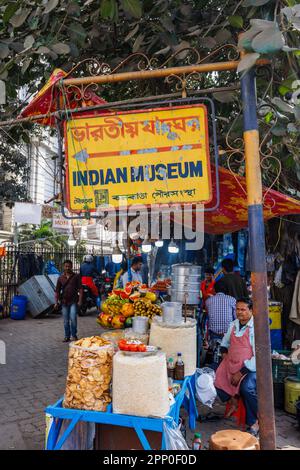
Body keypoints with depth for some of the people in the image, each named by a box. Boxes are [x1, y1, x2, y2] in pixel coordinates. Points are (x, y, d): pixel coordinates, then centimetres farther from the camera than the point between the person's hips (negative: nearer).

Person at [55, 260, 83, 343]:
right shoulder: (61, 278, 8)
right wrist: (56, 302, 4)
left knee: (73, 318, -12)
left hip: (74, 301, -3)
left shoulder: (76, 276, 1)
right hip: (64, 301, 3)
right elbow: (57, 291, 10)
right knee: (66, 321, 9)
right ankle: (67, 336, 22)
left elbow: (80, 289, -1)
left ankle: (74, 335, 6)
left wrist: (80, 300, -9)